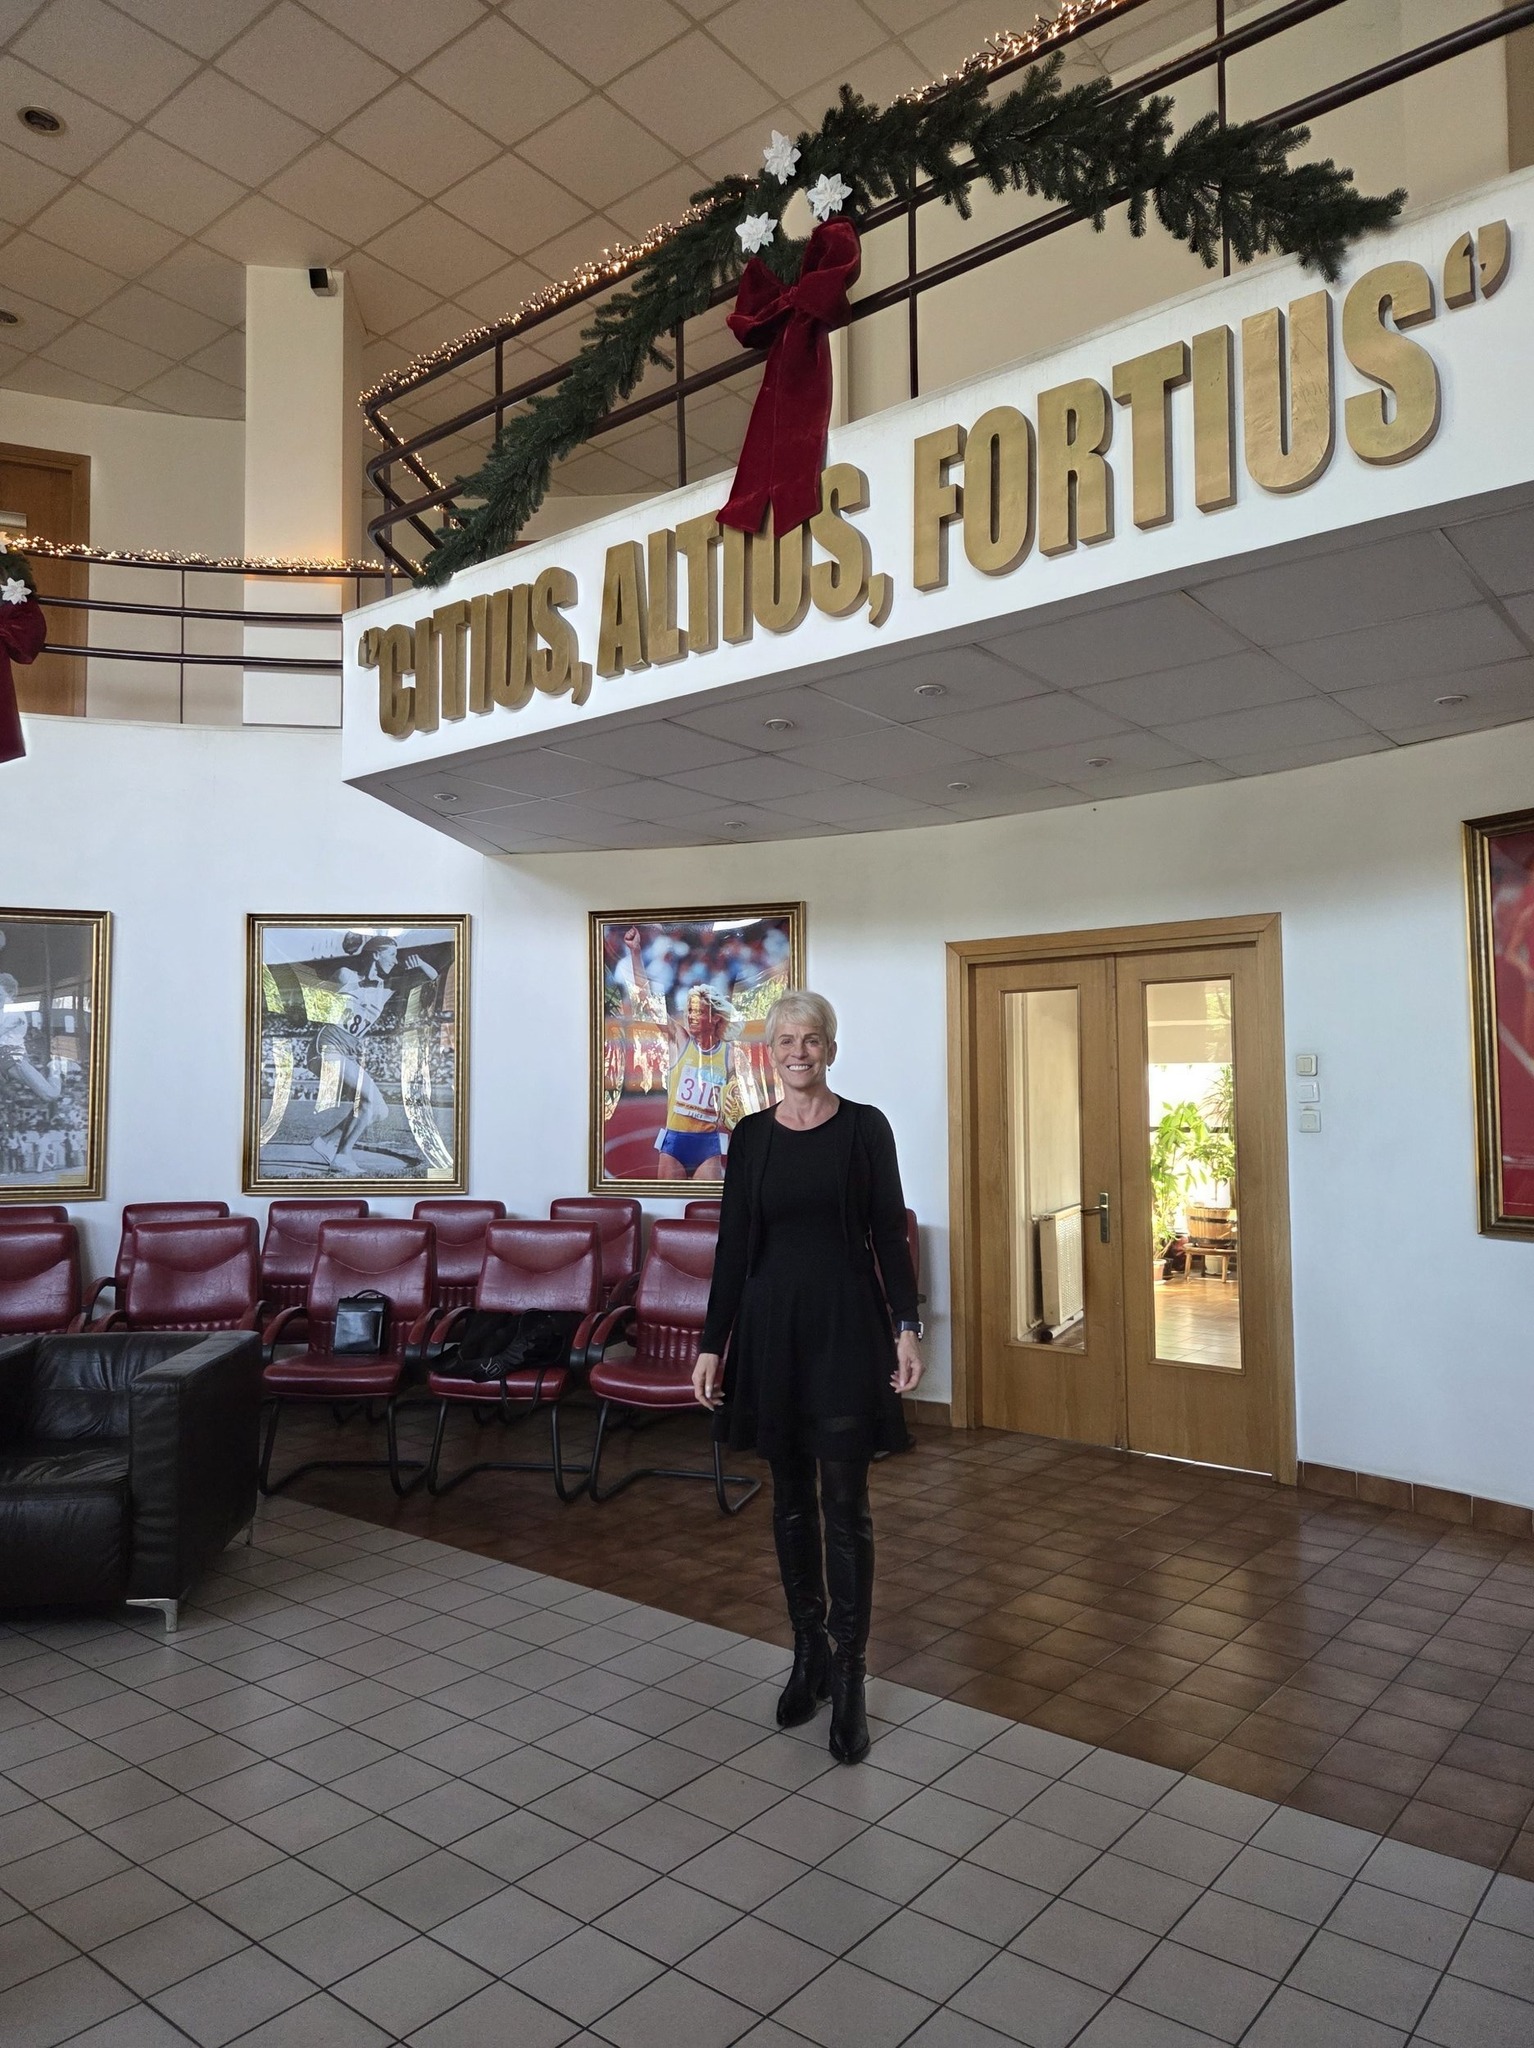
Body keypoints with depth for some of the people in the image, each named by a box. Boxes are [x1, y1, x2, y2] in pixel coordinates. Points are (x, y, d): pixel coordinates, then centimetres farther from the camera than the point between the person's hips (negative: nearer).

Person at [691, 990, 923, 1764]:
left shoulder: (865, 1127, -2)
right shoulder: (750, 1136, 4)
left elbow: (890, 1233, -2)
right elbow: (733, 1245, 4)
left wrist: (907, 1328, -9)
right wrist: (712, 1344, 2)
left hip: (845, 1322, -3)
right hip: (770, 1324, 3)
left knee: (845, 1504, -1)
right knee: (790, 1498, 13)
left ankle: (848, 1679, 10)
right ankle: (807, 1654, 28)